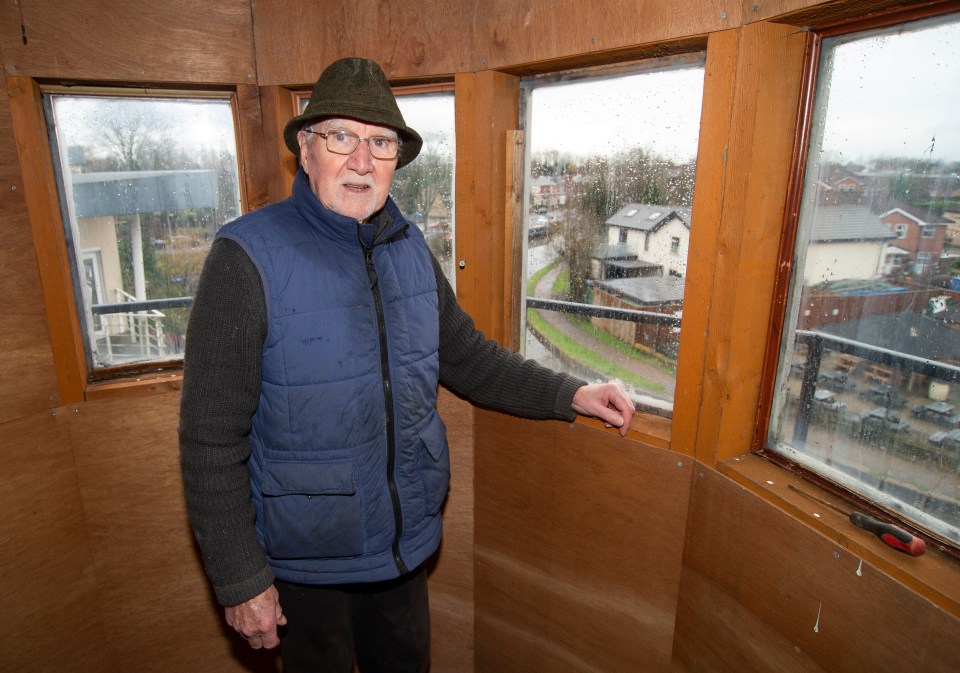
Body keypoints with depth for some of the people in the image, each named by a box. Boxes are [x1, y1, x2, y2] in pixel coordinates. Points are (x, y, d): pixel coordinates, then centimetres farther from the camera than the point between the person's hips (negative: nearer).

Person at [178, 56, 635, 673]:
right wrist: (241, 580, -13)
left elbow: (469, 357, 7)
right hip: (306, 560, -4)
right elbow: (212, 441, -17)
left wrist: (571, 394, -2)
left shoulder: (410, 249, -1)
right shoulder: (249, 257, -19)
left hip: (407, 542, 5)